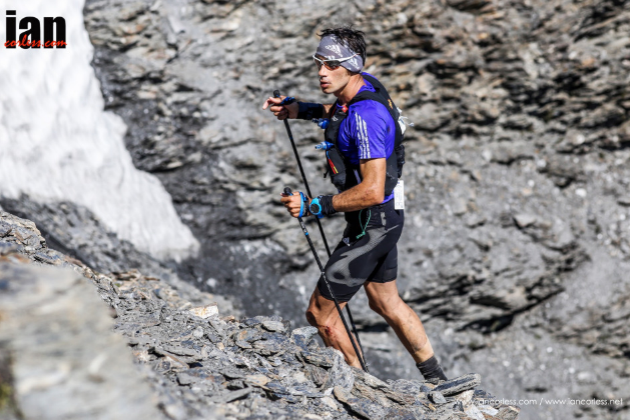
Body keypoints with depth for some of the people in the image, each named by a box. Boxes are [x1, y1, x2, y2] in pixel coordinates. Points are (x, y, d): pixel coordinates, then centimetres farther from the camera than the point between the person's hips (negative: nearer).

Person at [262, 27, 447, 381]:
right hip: (386, 218, 10)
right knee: (387, 303, 25)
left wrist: (314, 206, -29)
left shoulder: (365, 116, -30)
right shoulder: (365, 85, -1)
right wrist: (300, 109, 11)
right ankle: (436, 379, 36)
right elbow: (340, 111, 26)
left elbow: (372, 190, -34)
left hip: (371, 225, -10)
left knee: (321, 312, 2)